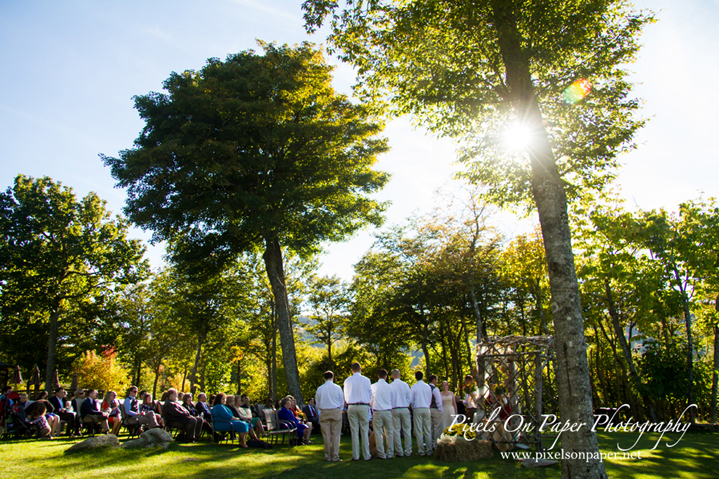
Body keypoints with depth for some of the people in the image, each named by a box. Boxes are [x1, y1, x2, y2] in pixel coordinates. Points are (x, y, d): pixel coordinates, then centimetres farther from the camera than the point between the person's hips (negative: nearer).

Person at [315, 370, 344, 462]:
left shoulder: (319, 389, 1)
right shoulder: (337, 388, -2)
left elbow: (318, 404, 8)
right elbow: (342, 402, 5)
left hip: (324, 413, 1)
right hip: (336, 412, -1)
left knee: (326, 435, 6)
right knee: (335, 435, 3)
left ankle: (328, 456, 11)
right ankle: (335, 457, 3)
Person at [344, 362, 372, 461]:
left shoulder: (347, 381, 1)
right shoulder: (366, 380, -2)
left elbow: (346, 396, 10)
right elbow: (370, 394, 6)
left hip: (352, 407, 1)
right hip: (363, 406, -1)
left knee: (354, 432, 5)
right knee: (364, 432, 4)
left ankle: (355, 456, 6)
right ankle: (366, 455, 7)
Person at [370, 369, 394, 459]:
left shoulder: (373, 386, -4)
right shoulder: (389, 387, 0)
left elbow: (370, 401, 5)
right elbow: (392, 400, 10)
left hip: (377, 412, -2)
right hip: (388, 411, 2)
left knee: (378, 433, 3)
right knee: (389, 432, 10)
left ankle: (381, 454, 5)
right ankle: (390, 453, 13)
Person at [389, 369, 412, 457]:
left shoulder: (390, 386, -6)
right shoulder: (405, 385, -2)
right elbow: (410, 398, 2)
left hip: (394, 410, -1)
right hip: (405, 409, 1)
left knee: (396, 431, 5)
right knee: (407, 430, 9)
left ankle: (399, 452, 6)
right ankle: (408, 451, 10)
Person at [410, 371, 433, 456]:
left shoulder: (414, 387, -4)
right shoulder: (428, 386, 5)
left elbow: (411, 400, -1)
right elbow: (430, 400, 12)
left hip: (417, 409, -3)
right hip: (426, 409, 3)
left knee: (419, 431, 0)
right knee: (428, 430, 7)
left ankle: (421, 451, 1)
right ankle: (429, 450, 8)